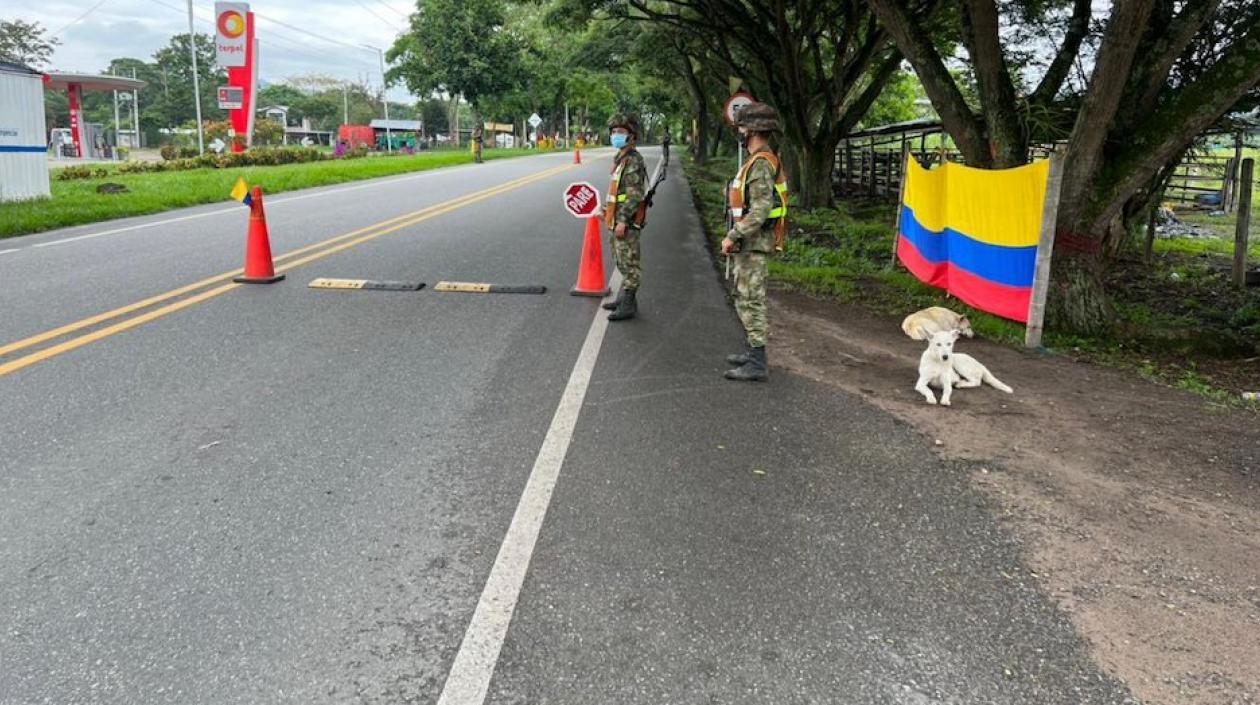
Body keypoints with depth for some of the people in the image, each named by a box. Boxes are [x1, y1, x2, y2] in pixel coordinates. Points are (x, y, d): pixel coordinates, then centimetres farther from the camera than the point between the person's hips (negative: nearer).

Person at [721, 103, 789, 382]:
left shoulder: (761, 164, -19)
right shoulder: (760, 160, 14)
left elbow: (760, 211, -27)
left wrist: (732, 236, -22)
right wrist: (736, 235, 19)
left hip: (753, 244, -11)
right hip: (751, 243, 11)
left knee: (750, 301, -8)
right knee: (747, 298, 19)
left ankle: (757, 364, -4)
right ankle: (752, 350, 30)